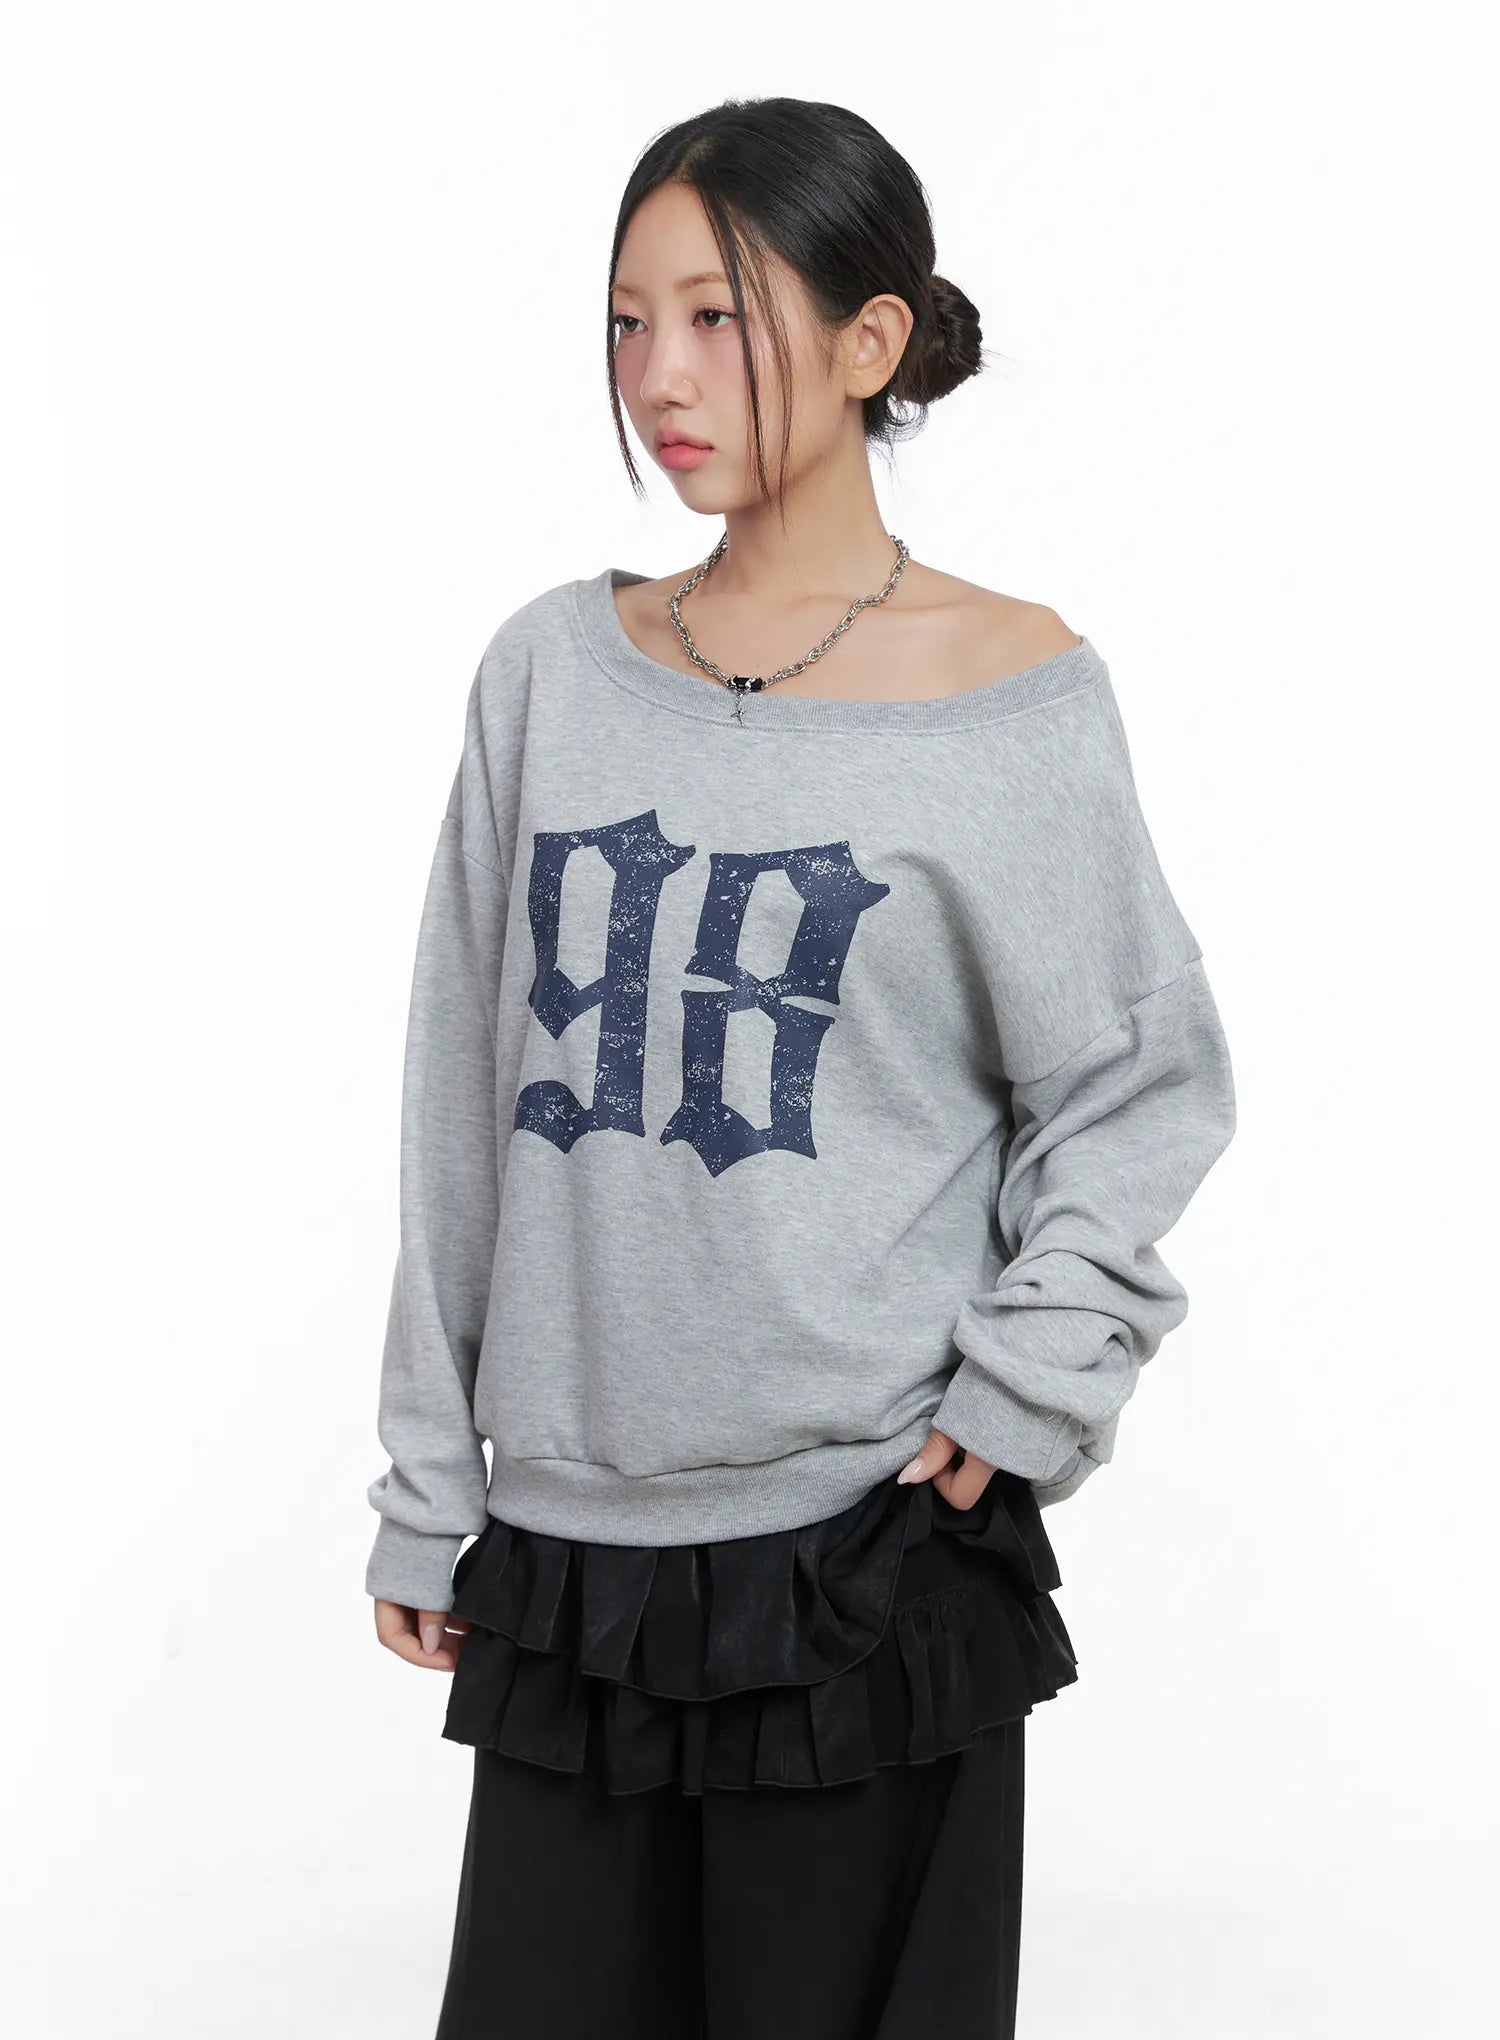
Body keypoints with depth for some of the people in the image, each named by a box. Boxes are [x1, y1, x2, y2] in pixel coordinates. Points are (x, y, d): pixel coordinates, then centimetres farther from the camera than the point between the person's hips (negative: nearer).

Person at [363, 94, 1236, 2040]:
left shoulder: (1011, 686, -4)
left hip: (871, 1535, -3)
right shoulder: (555, 669, 6)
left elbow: (1142, 1079, 2)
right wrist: (428, 1484, 9)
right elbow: (467, 1105, 9)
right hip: (568, 1532, 3)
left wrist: (1038, 1373, -11)